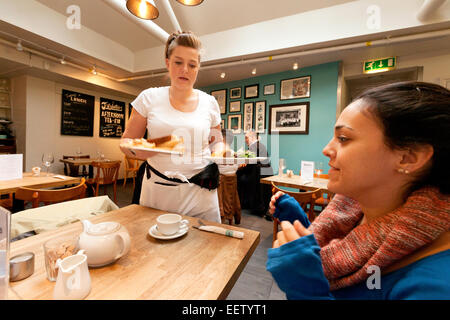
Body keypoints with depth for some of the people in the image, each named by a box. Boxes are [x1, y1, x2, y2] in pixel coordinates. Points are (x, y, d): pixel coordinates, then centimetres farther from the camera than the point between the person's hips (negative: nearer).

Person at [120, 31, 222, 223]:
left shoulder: (209, 103, 3)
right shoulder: (149, 98, 0)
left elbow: (217, 144, 13)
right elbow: (126, 141, 5)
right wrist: (137, 149, -18)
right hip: (157, 193, 0)